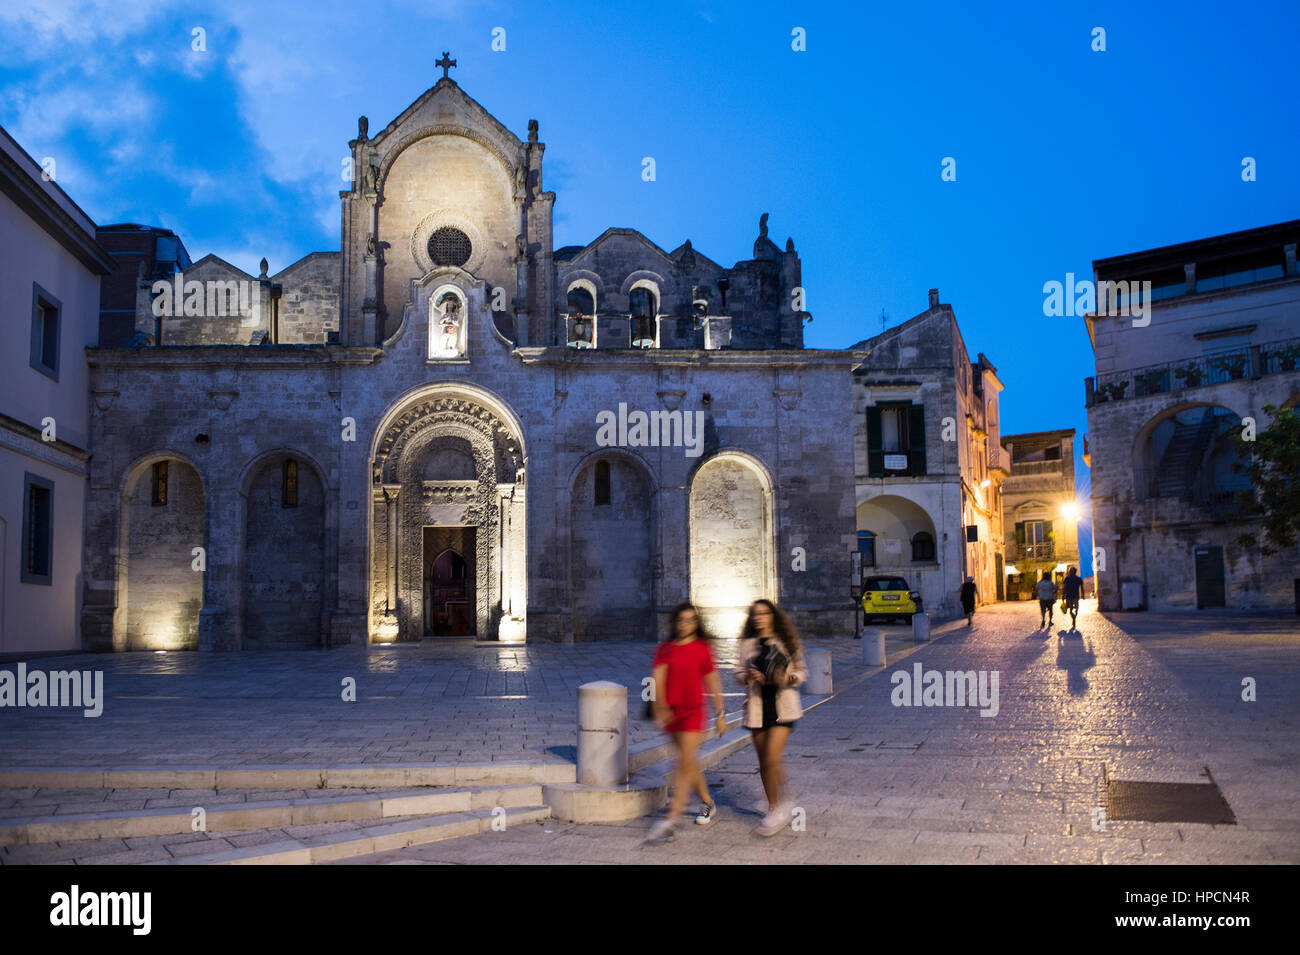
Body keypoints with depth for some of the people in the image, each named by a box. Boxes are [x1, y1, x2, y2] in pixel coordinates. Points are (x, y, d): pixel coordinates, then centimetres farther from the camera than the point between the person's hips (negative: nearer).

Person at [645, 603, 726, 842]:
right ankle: (709, 804, 36)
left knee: (684, 763, -11)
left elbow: (713, 683, 3)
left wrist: (720, 714, 6)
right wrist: (661, 708, -20)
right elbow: (658, 678, -6)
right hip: (671, 712, 4)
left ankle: (671, 819, -15)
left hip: (693, 712, -4)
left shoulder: (702, 649, -2)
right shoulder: (665, 648, 4)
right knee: (689, 762, 17)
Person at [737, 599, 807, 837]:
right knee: (764, 762, 8)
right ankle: (777, 809, 24)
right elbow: (739, 673, 11)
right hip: (757, 706, 3)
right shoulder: (748, 644, 8)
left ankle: (776, 809, 0)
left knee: (772, 758, -14)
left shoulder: (787, 642, 2)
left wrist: (788, 678, -12)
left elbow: (802, 671, 8)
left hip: (783, 706, -3)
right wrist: (750, 676, -11)